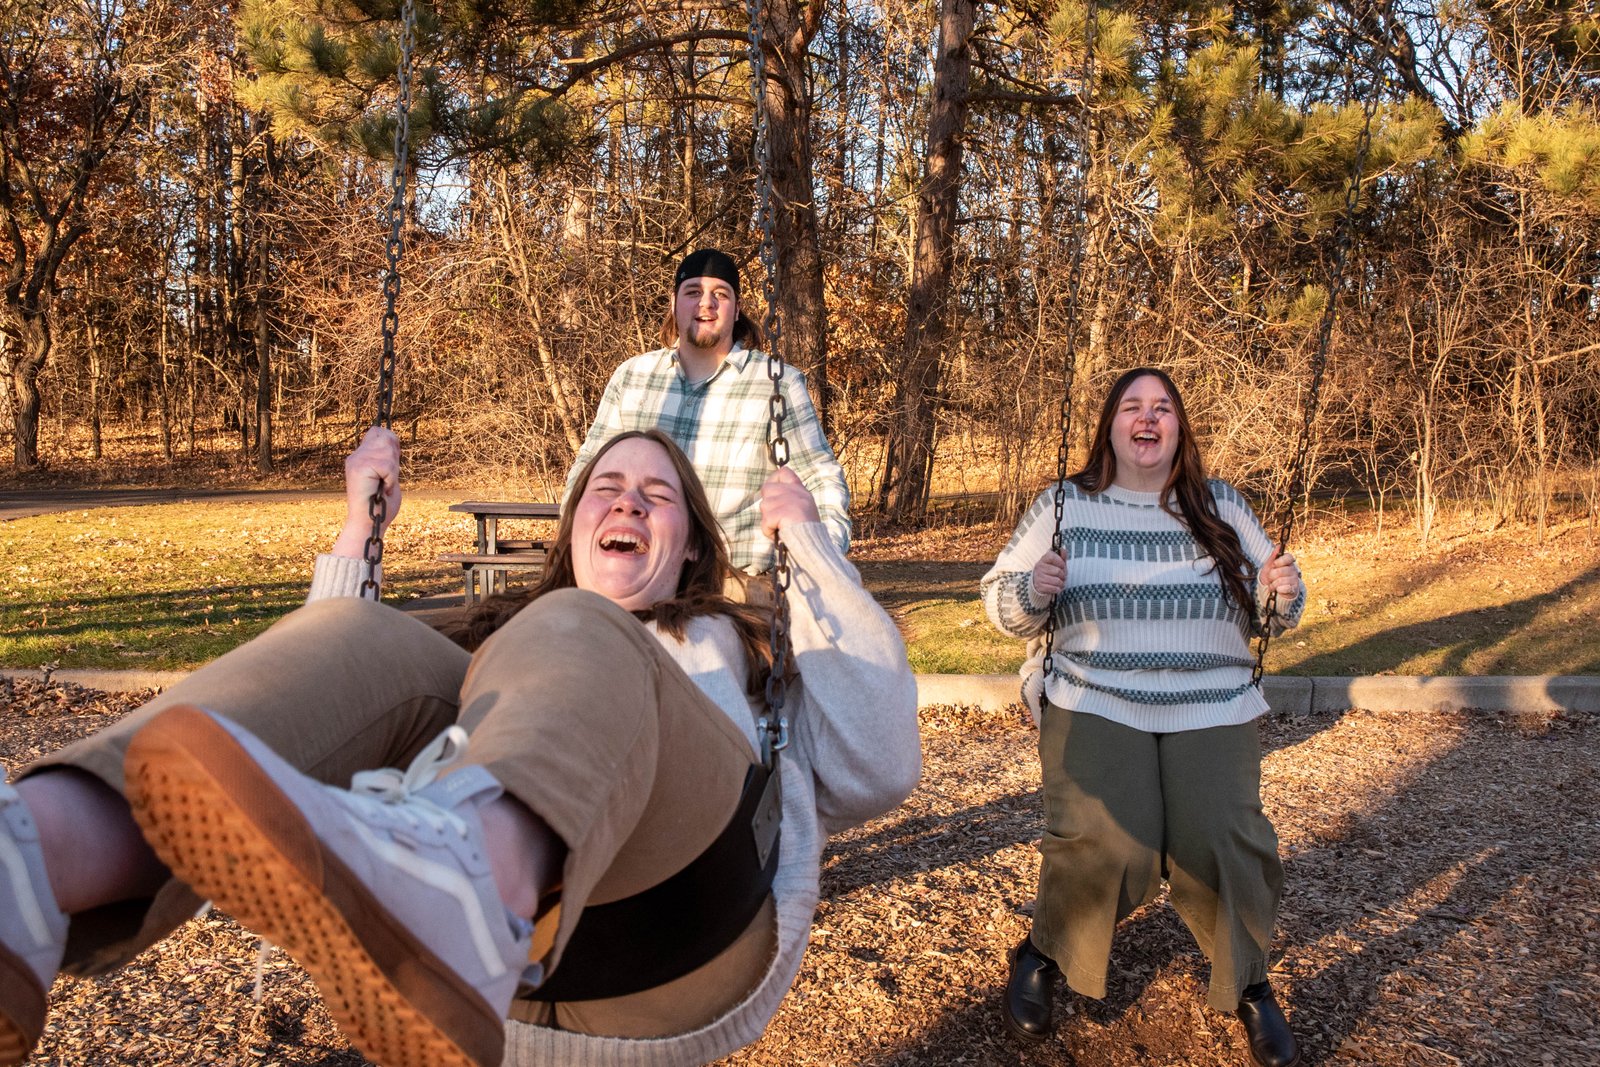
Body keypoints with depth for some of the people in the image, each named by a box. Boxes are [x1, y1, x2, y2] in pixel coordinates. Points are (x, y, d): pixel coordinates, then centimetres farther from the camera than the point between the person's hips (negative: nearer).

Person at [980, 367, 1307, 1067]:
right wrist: (1030, 592, -15)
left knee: (1222, 847, -15)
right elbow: (1001, 604, 7)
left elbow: (1268, 609, 18)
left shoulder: (1222, 507, 13)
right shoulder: (1062, 507, 7)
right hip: (1094, 707, -2)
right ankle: (1043, 956, 11)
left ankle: (1248, 984, 16)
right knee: (1102, 847, -20)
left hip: (1212, 713, 2)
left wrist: (1285, 593, -5)